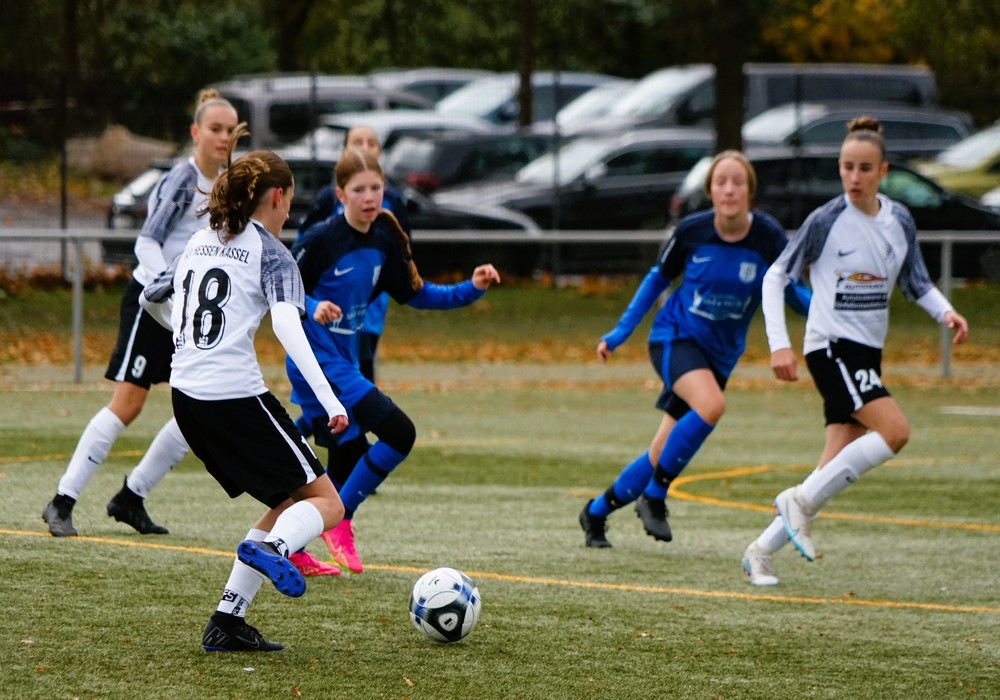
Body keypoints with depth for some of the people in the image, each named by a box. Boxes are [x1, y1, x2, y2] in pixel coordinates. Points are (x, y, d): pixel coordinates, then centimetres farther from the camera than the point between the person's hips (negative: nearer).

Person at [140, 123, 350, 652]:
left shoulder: (198, 244, 17)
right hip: (238, 396, -7)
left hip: (187, 394, 7)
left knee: (287, 504, 17)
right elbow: (286, 325, -19)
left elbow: (150, 299, 30)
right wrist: (328, 400, -24)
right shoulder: (270, 252, -4)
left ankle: (228, 622, 6)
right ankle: (271, 548, -31)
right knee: (325, 503, 1)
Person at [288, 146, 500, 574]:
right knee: (398, 433, -16)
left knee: (348, 461, 13)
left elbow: (415, 294, 15)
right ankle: (340, 522, -5)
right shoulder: (321, 240, -16)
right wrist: (312, 308, -30)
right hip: (317, 359, -9)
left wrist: (471, 290, 3)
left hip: (343, 359, 9)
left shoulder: (384, 240, 6)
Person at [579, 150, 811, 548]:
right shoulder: (691, 231, -12)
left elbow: (791, 292, 3)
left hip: (720, 353, 3)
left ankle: (596, 512, 24)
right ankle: (654, 496, -16)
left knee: (664, 456, 2)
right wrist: (619, 333, 5)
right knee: (710, 405, -33)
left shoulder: (768, 237, -12)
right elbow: (658, 279, 5)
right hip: (675, 336, -3)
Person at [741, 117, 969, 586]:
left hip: (867, 352, 6)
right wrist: (779, 345, -14)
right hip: (830, 345, -6)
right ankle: (802, 501, -13)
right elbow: (775, 277, -5)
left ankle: (762, 550, 7)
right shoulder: (826, 220, -9)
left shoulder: (899, 221, 6)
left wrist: (946, 312, -4)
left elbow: (916, 284, 17)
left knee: (837, 466, 0)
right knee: (894, 431, -23)